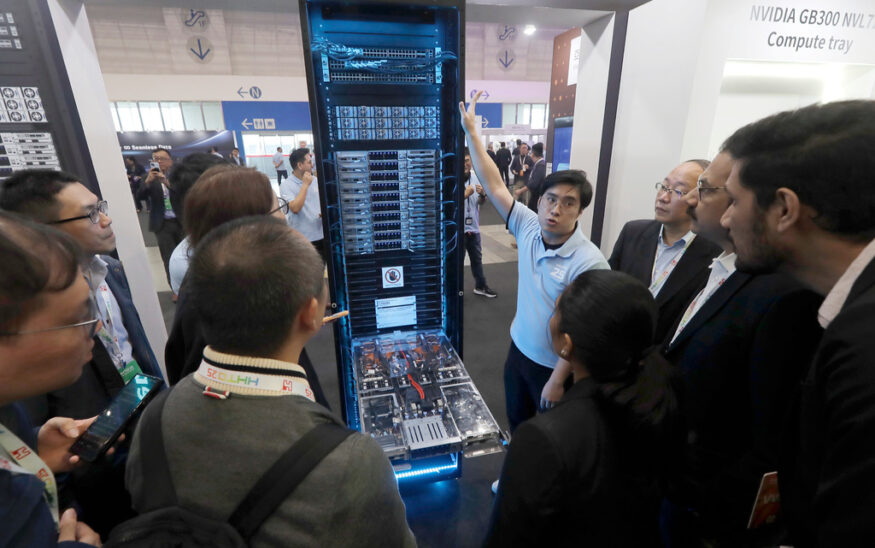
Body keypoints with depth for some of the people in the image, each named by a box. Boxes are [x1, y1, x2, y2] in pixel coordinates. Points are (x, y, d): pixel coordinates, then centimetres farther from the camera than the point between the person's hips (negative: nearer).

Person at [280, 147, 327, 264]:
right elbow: (295, 208, -24)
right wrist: (305, 184, -19)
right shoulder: (286, 185, -11)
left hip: (322, 235, 5)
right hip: (302, 239, -5)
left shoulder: (316, 180, 5)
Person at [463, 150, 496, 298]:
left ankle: (480, 286, 36)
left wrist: (483, 194, -10)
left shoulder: (476, 177, 3)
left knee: (477, 258, 19)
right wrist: (466, 194, -22)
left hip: (473, 227, 6)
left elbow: (481, 202, 12)